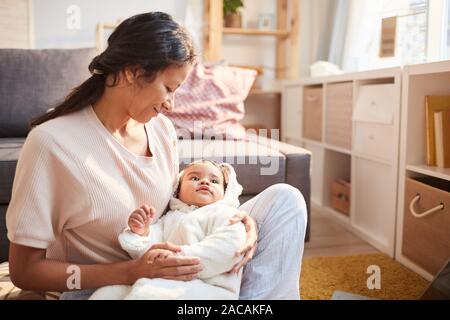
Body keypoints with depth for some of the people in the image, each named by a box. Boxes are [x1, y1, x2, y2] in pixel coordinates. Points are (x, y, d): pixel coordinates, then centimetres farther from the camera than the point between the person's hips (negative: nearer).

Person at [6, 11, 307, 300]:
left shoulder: (162, 128, -1)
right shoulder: (51, 142, -17)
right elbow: (24, 270, -14)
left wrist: (230, 220, -11)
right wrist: (132, 271, -28)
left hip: (168, 275, 6)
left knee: (284, 198, -5)